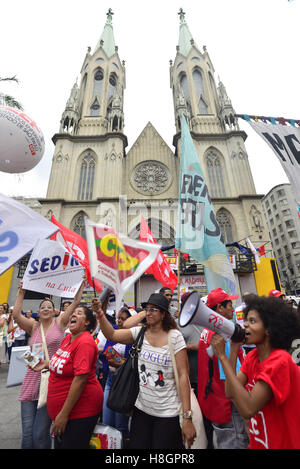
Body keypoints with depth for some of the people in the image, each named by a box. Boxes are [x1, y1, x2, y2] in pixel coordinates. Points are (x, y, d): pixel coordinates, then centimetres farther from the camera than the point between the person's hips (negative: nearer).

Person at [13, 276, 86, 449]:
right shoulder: (34, 326, 8)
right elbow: (16, 315, -6)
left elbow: (76, 302, -8)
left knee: (40, 434, 4)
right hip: (32, 380, 3)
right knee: (27, 433, 7)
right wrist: (21, 292, -6)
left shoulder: (60, 323, 0)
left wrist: (82, 282, -9)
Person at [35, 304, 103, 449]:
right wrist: (47, 364, 2)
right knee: (59, 445, 23)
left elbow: (80, 378, -26)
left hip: (80, 410, -8)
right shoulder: (68, 337, 1)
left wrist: (64, 414, -21)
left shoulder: (85, 342, -25)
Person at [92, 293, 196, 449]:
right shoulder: (140, 332, -4)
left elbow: (183, 375, -15)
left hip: (167, 414, -3)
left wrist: (187, 417, -15)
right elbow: (111, 335, -12)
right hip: (141, 409, 4)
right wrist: (100, 313, -26)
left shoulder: (175, 336, -15)